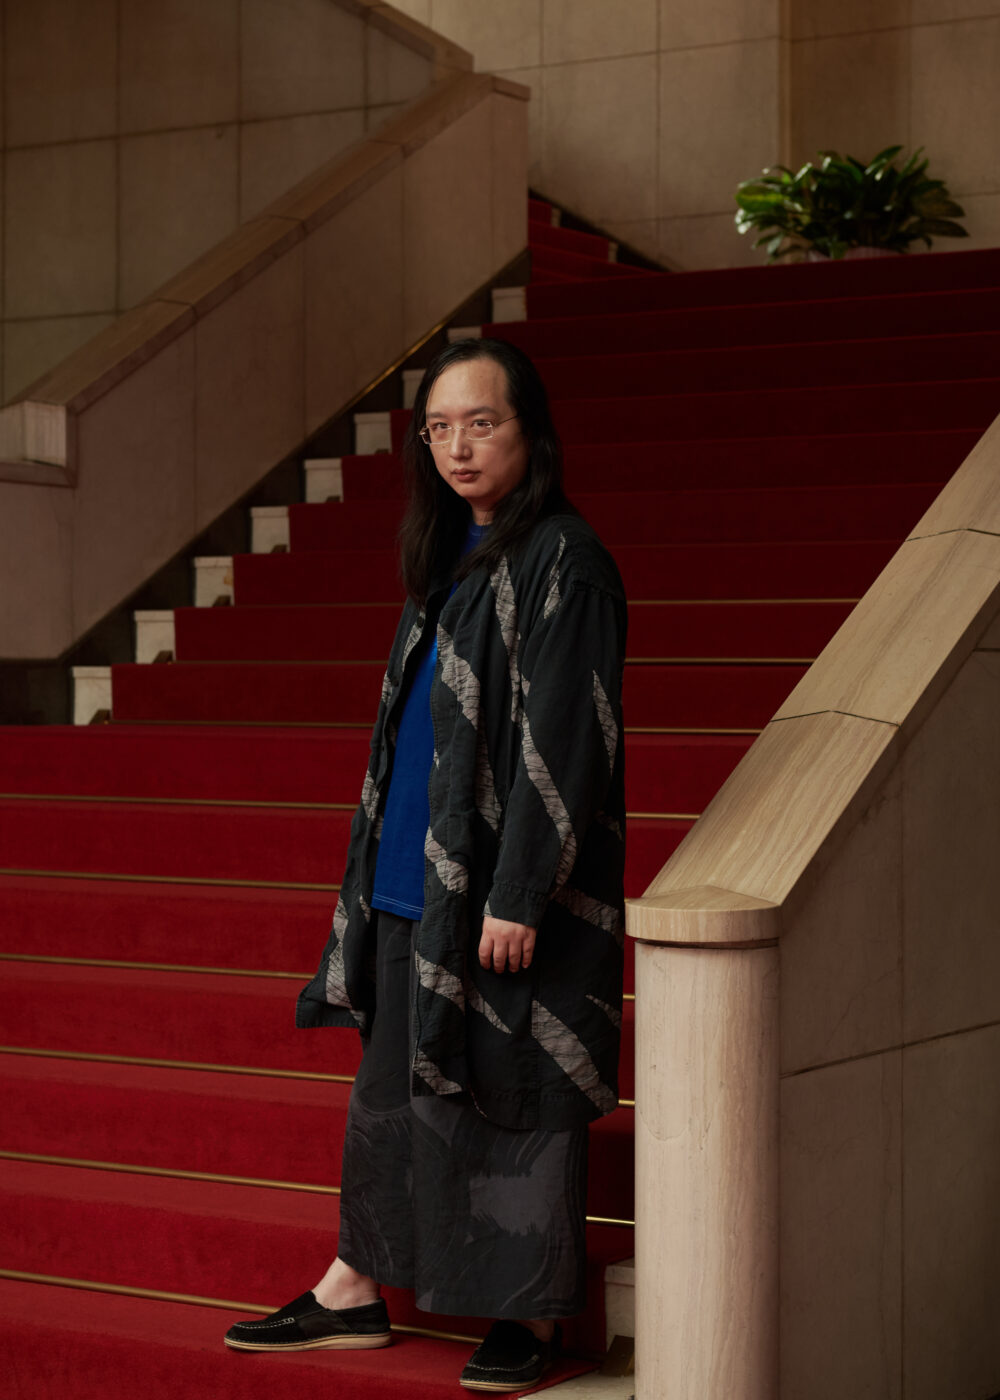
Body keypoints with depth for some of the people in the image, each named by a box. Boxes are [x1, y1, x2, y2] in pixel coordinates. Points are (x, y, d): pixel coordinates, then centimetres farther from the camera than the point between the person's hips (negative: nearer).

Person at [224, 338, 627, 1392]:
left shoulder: (561, 563, -13)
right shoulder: (453, 555, 13)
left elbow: (559, 740, -18)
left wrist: (516, 898, -21)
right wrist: (390, 865, 17)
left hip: (510, 888, -8)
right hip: (421, 879, 8)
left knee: (511, 1093, 1)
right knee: (395, 1082, 14)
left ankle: (532, 1314, 15)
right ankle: (354, 1291, 24)